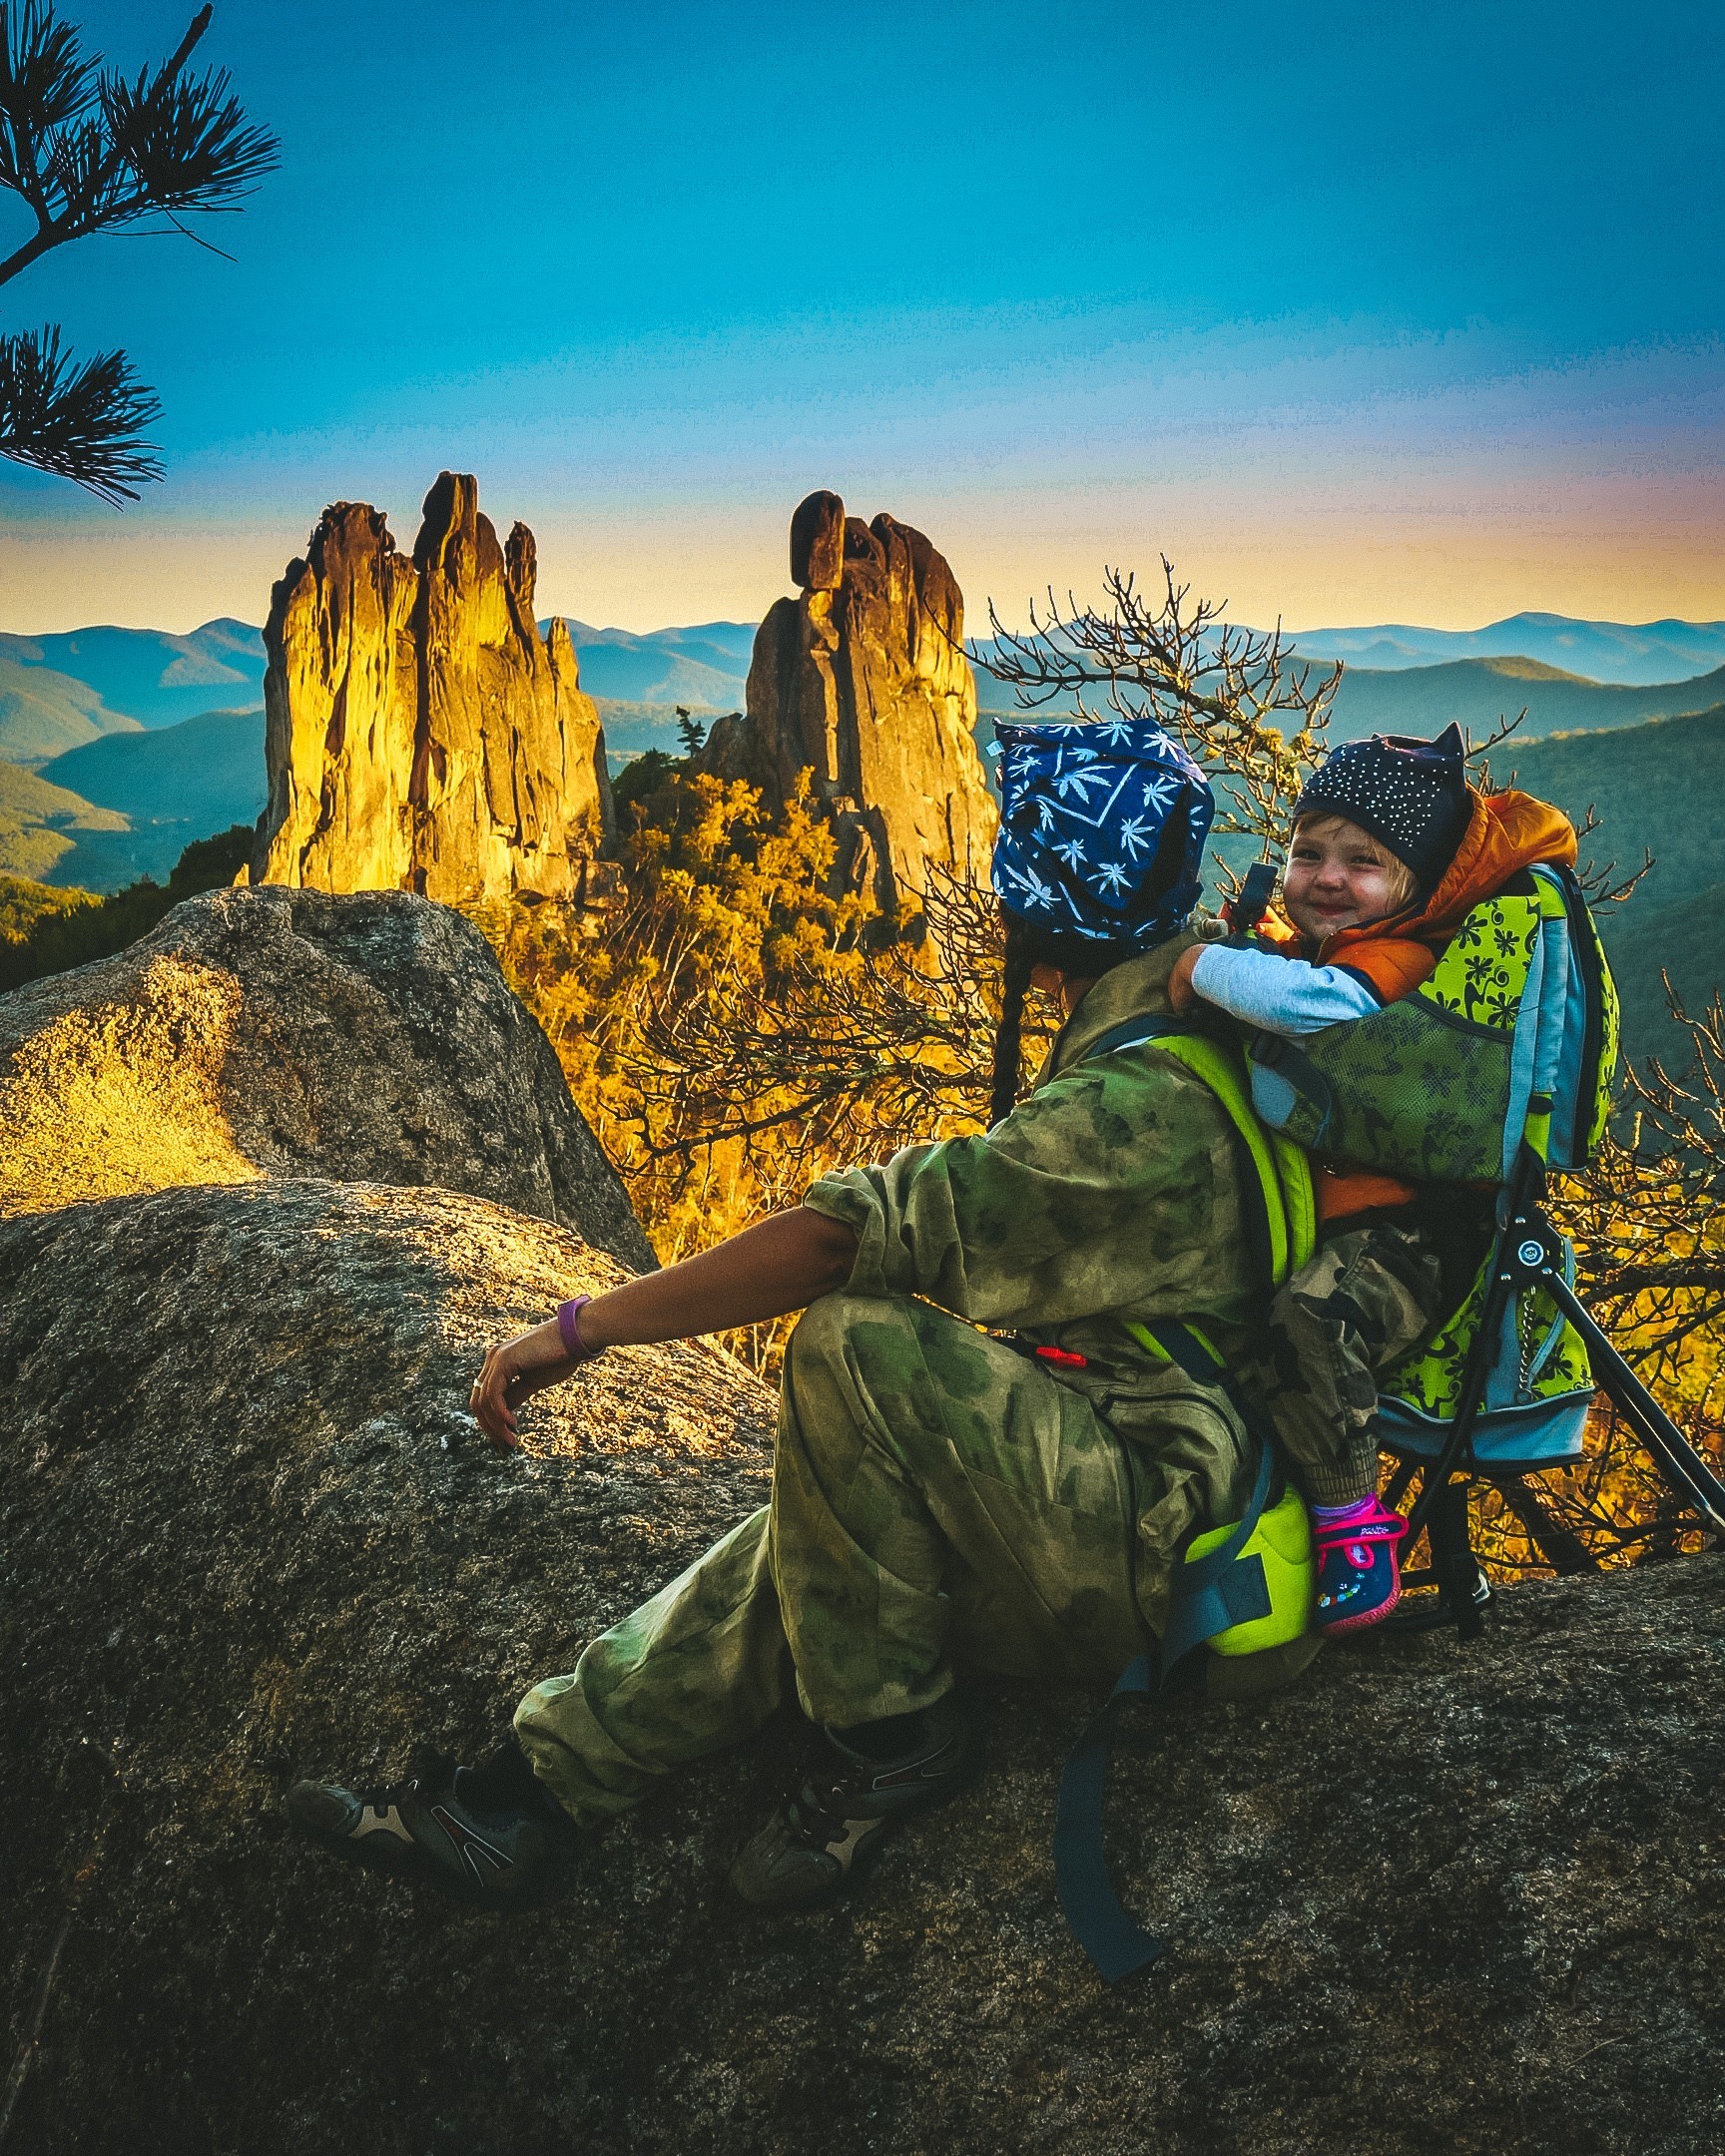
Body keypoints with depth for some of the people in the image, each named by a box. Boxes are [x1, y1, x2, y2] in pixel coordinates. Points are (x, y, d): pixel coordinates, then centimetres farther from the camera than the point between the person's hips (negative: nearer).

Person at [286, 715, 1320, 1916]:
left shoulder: (1134, 1104, -24)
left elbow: (855, 1234, -26)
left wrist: (589, 1325, -21)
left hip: (1162, 1540, -10)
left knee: (854, 1347, -25)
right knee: (791, 1560, 6)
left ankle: (893, 1735, -8)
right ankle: (516, 1801, 10)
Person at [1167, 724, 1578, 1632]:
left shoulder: (1399, 956, -14)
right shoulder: (1291, 955, 16)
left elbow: (1318, 1004, -38)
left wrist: (1207, 964, -23)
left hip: (1405, 1236, -10)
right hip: (1299, 1228, 10)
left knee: (1305, 1321, -36)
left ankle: (1352, 1521, -18)